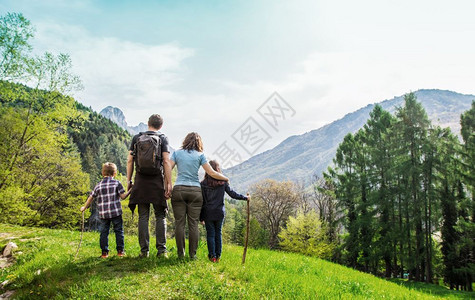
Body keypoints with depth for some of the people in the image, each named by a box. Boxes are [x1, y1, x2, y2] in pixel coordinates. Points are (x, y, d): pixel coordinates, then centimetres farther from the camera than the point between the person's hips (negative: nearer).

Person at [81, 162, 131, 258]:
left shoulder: (99, 185, 7)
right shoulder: (117, 183, -2)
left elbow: (91, 198, 12)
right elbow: (123, 196, -6)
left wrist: (84, 207, 25)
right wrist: (130, 191, 7)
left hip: (103, 214, 2)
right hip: (116, 212, -2)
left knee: (104, 232, 9)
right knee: (119, 231, 7)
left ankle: (104, 252, 9)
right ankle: (120, 250, 8)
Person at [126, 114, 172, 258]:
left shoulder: (136, 138, 9)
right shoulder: (162, 138, 2)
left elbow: (130, 160, 6)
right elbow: (166, 161, -6)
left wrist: (128, 180, 12)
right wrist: (169, 183, -6)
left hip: (140, 181, 2)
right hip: (157, 181, -2)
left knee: (143, 216, 6)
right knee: (160, 216, 5)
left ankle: (144, 250, 6)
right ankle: (161, 249, 2)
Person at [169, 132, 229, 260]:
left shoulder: (177, 153, 8)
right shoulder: (200, 155, 5)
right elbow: (212, 173, 2)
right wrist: (226, 178, 16)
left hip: (179, 190, 1)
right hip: (195, 191, -1)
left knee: (179, 223, 4)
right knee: (193, 224, 3)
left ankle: (180, 253, 7)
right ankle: (193, 254, 5)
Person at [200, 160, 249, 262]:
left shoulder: (203, 184, -4)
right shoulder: (223, 182, -2)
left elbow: (201, 201, -2)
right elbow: (232, 194, 1)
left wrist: (201, 217, 4)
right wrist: (245, 197, 14)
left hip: (208, 213, -1)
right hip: (220, 212, 1)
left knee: (210, 234, 6)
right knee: (218, 233, 11)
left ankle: (212, 256, 7)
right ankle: (218, 255, 15)